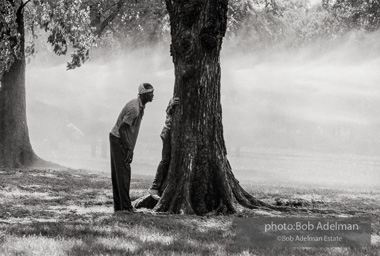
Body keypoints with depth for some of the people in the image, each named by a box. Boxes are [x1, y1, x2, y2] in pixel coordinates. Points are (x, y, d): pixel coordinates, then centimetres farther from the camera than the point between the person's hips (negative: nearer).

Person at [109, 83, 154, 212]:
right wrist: (129, 149, -19)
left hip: (120, 140, 10)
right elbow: (122, 129, -23)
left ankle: (118, 206, 14)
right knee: (123, 174, -8)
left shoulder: (140, 106, 9)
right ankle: (125, 207, -7)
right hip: (118, 140, -10)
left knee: (118, 174, 11)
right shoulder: (134, 108, -22)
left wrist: (130, 149, 13)